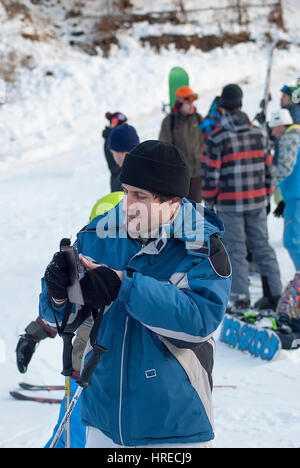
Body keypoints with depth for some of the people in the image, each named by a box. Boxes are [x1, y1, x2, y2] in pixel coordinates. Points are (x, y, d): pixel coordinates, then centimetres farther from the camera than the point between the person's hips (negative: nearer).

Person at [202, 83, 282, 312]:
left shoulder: (217, 138, -11)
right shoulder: (260, 134, 4)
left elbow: (211, 174, -9)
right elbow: (268, 168, 10)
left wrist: (209, 202, 4)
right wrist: (266, 196, 21)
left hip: (230, 204, -4)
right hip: (257, 202, 4)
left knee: (236, 250, 2)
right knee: (262, 246, 12)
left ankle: (240, 296, 0)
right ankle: (274, 294, 13)